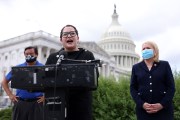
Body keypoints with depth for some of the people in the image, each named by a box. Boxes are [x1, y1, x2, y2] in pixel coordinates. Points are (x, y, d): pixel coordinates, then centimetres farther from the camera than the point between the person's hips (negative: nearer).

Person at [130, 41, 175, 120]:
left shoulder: (164, 65, 7)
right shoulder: (136, 67, 10)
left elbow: (171, 87, 2)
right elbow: (133, 88, 5)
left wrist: (162, 104, -11)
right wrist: (142, 104, -10)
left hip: (164, 109, 0)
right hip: (143, 109, 1)